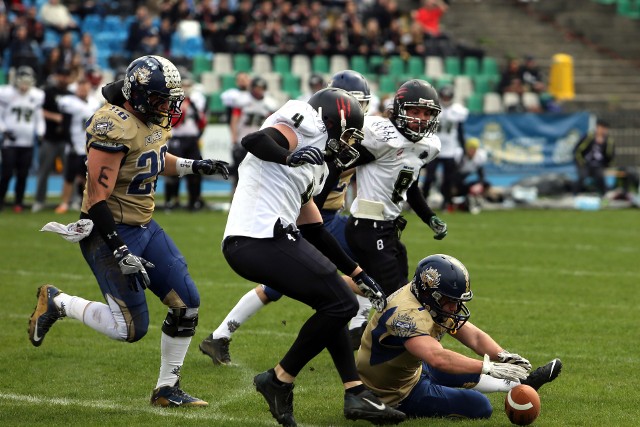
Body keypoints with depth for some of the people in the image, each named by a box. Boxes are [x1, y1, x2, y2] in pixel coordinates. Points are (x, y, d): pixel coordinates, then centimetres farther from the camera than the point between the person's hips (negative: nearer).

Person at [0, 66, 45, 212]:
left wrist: (40, 134, 1)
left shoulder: (37, 96, 5)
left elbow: (39, 118, 15)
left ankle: (18, 203, 16)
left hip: (28, 143, 3)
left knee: (23, 175, 4)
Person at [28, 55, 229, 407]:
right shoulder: (114, 127, -25)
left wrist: (194, 166, 9)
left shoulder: (155, 118, 4)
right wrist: (121, 253, -26)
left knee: (186, 305, 3)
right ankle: (56, 303, 13)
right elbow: (97, 198, -25)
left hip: (145, 226, 9)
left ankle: (167, 389, 17)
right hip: (111, 230, -9)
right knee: (131, 329, -9)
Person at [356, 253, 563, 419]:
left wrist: (504, 356, -21)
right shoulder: (407, 314, -35)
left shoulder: (437, 303, -4)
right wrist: (490, 367, -47)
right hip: (396, 395, -9)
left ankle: (522, 381, 44)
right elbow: (438, 358, -47)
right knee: (479, 406, -12)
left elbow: (473, 335, -3)